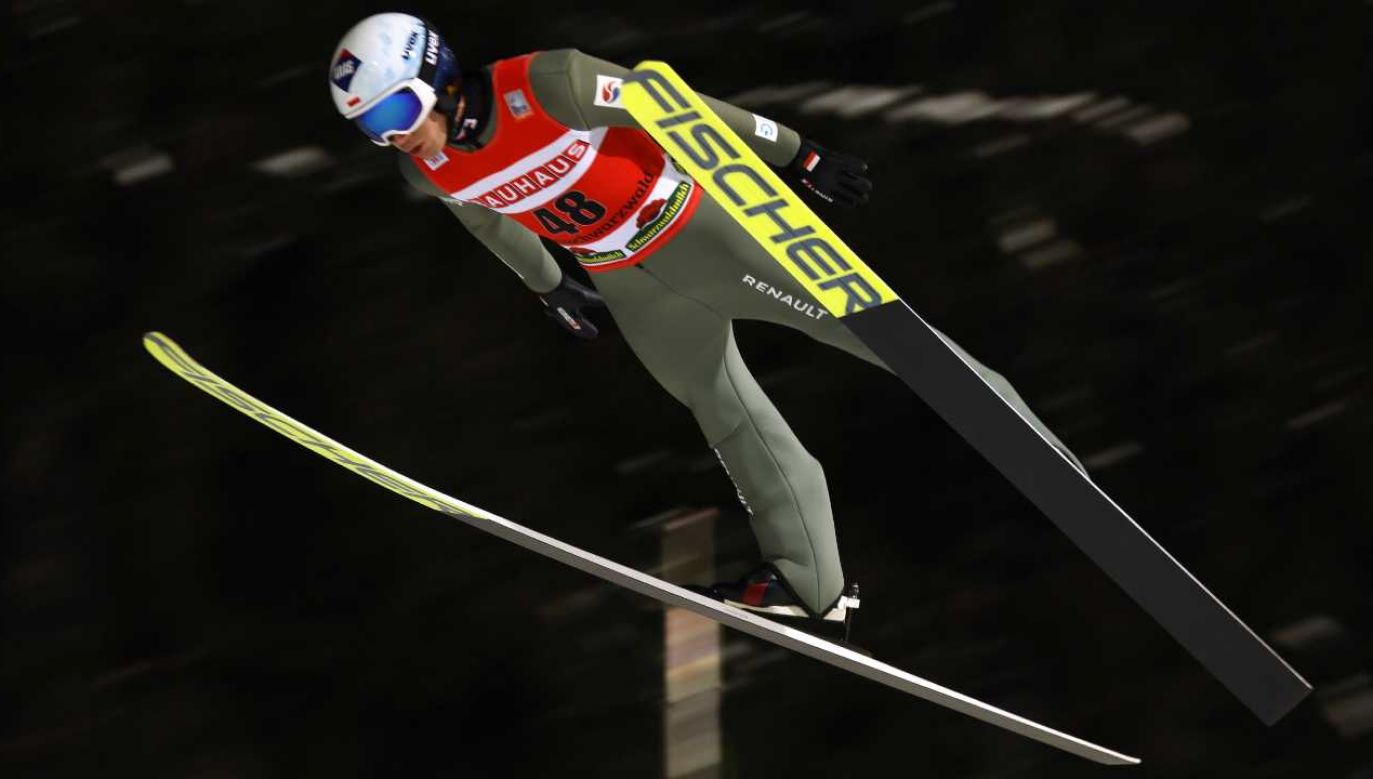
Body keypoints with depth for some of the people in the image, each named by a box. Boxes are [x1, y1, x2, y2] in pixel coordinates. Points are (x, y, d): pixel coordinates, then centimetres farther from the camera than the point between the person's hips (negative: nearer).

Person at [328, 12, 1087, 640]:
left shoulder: (544, 85, -29)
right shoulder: (429, 169, -9)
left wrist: (793, 152, -15)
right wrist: (548, 286, 27)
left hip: (693, 223, -6)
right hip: (627, 283, 6)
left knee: (861, 321, -6)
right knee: (725, 411, 11)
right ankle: (808, 585, 19)